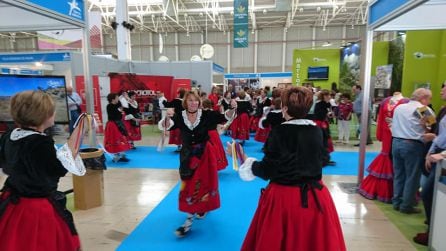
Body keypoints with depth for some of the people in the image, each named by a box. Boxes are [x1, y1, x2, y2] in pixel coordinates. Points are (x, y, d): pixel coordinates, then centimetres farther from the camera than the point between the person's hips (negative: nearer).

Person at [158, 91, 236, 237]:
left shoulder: (206, 115, -11)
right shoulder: (180, 117, -9)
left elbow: (225, 117, -14)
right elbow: (165, 127, -21)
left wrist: (232, 109, -33)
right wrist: (167, 117, -41)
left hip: (204, 153, -2)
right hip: (188, 155, 2)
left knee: (203, 182, 9)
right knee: (189, 185, 14)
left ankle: (203, 208, 31)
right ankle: (191, 215, 35)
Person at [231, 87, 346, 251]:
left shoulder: (279, 133, -17)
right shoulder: (317, 131, -3)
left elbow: (266, 171, -15)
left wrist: (245, 159, 0)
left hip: (283, 198, -4)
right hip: (315, 197, 5)